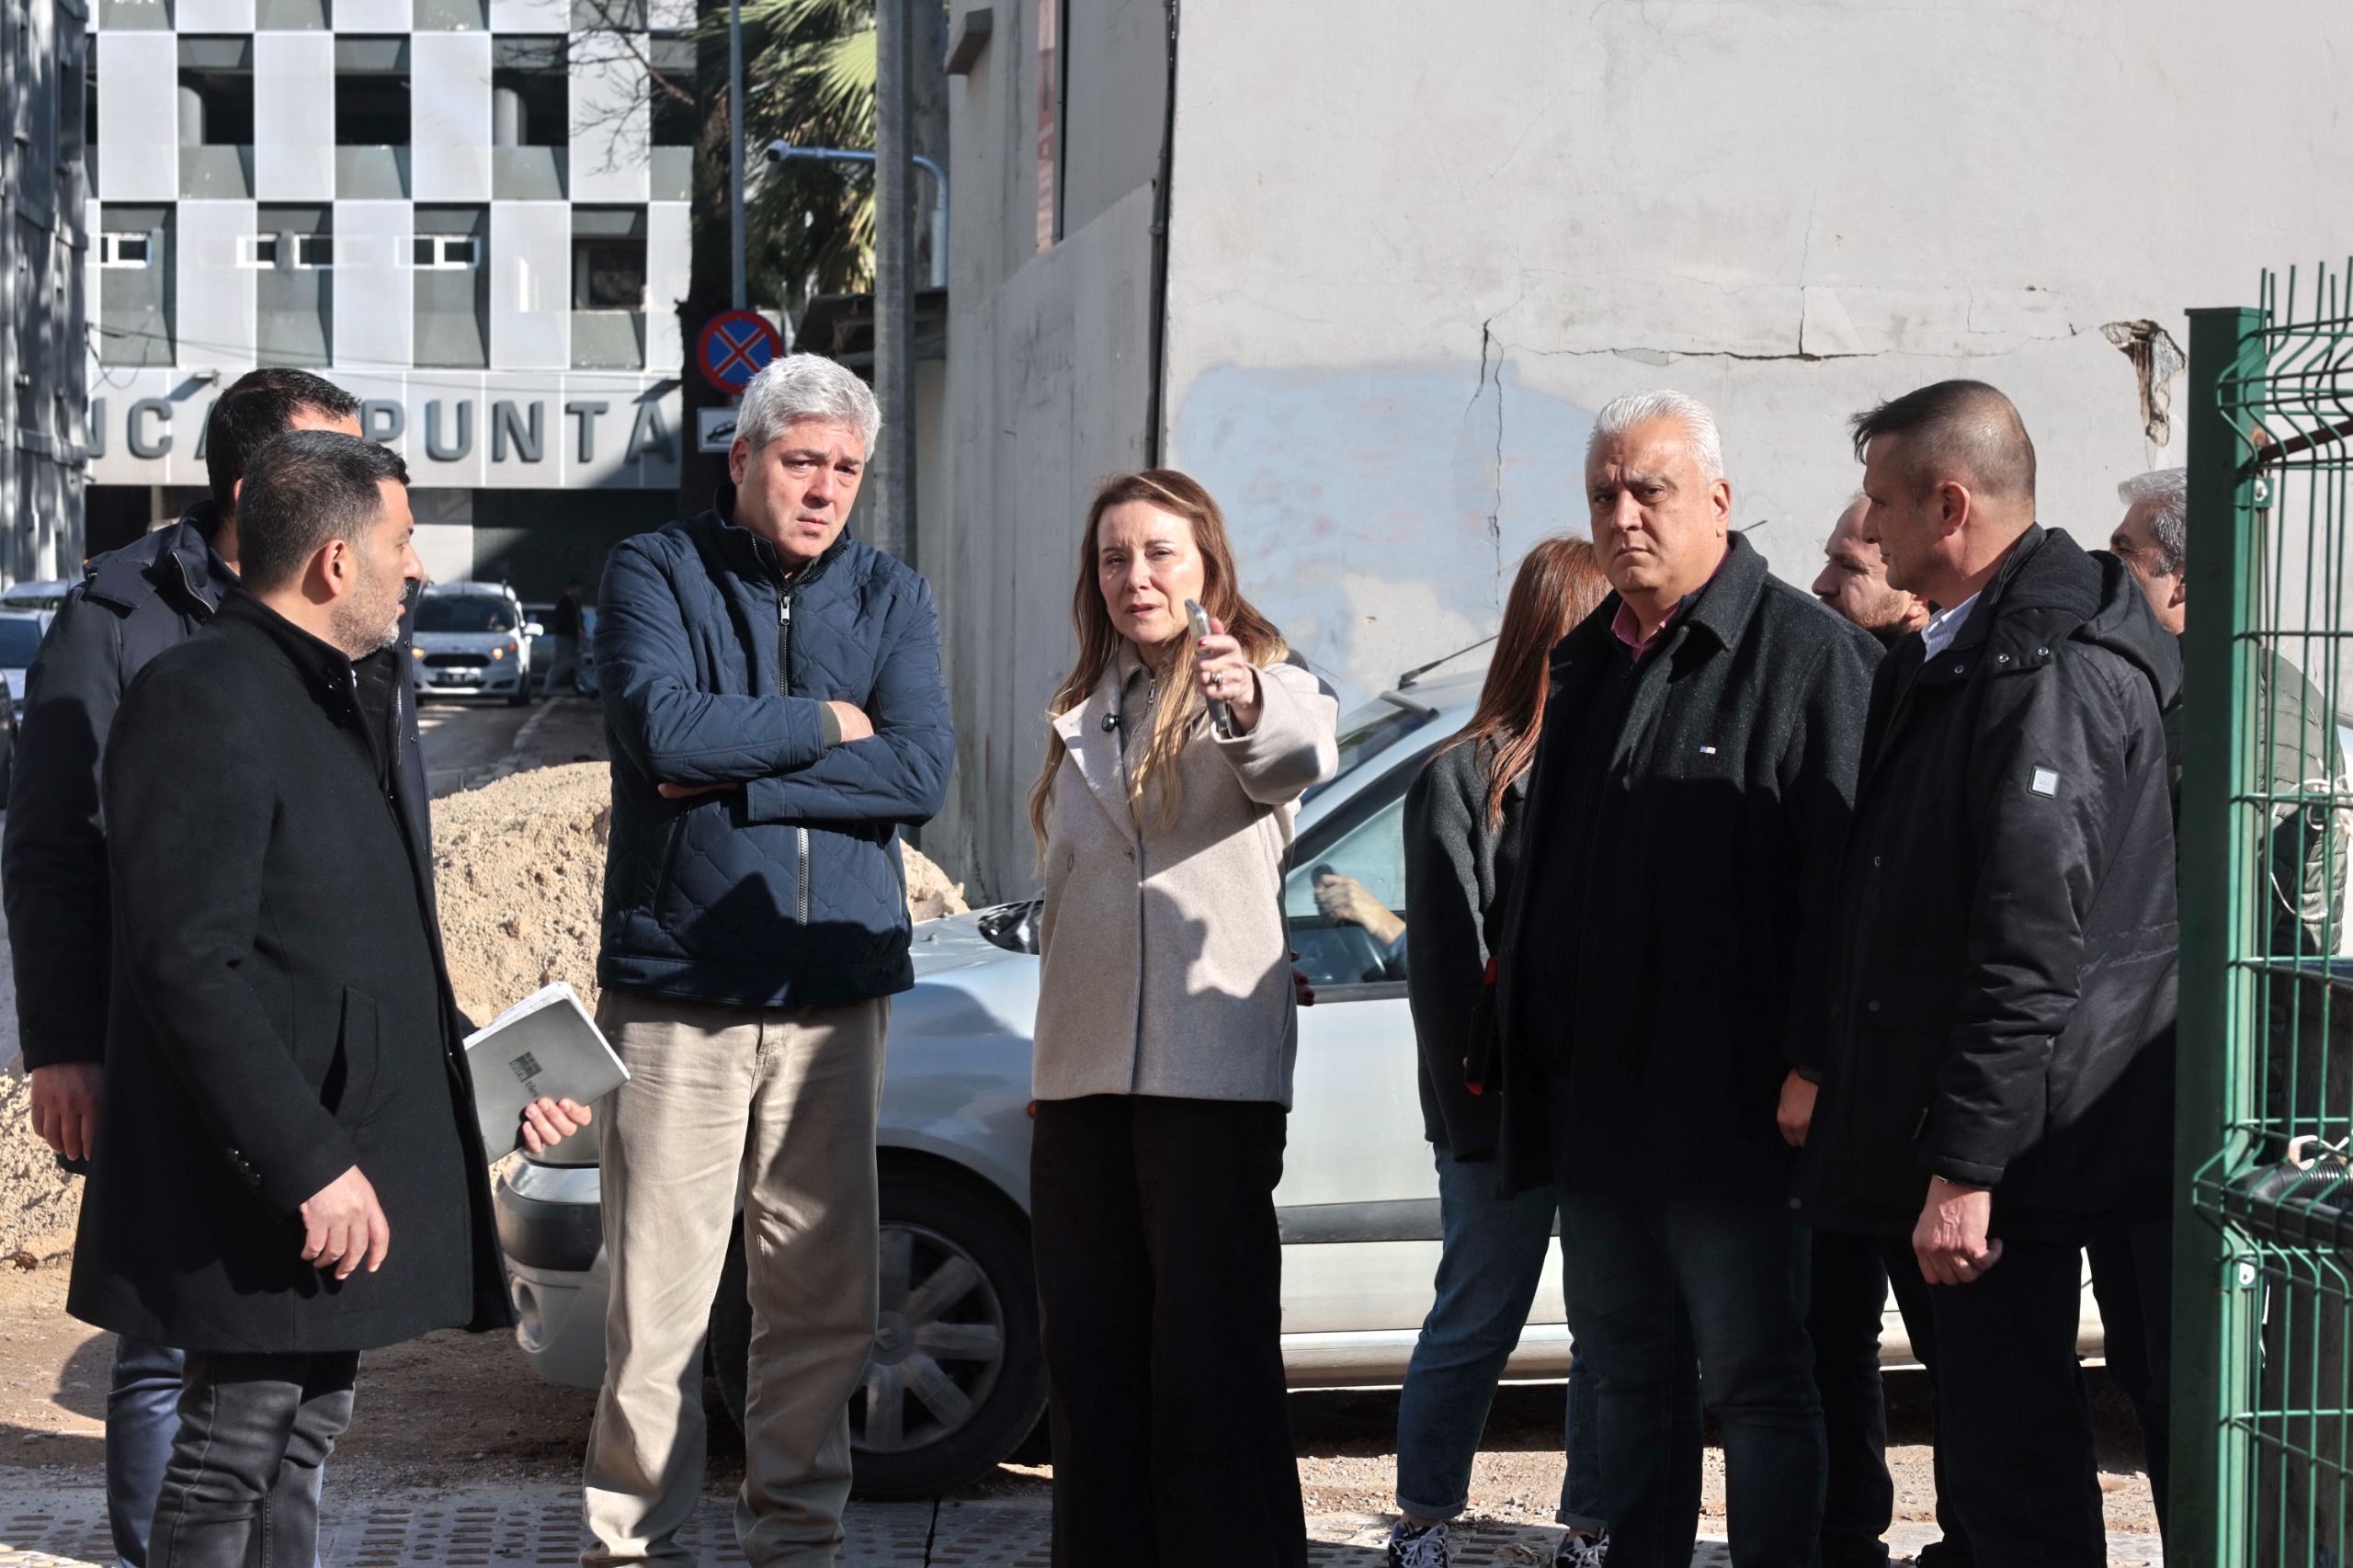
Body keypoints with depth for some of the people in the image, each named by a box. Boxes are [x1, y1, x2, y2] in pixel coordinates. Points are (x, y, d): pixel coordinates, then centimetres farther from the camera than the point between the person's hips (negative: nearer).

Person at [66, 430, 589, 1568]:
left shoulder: (354, 697, 17)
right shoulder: (202, 703, -15)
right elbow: (189, 971, -22)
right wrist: (310, 1164, -24)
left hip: (348, 1153, 10)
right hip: (257, 1189, -10)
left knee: (299, 1449, 15)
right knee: (228, 1470, -4)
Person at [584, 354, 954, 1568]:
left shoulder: (892, 598, 11)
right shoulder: (657, 572, 3)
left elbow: (921, 771, -4)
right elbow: (668, 729, -15)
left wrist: (732, 778, -11)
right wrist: (826, 723, -5)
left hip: (832, 989, 3)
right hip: (677, 986, -3)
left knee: (827, 1292, 4)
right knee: (658, 1292, -3)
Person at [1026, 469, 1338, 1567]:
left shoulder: (1260, 684, -3)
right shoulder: (1084, 713, 18)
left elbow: (1302, 762, -28)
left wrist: (1251, 705, -50)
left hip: (1211, 1065, -7)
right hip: (1083, 1070, 7)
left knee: (1211, 1361, -7)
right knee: (1091, 1354, 10)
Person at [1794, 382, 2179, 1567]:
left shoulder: (2049, 671, -18)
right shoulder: (1946, 658, 15)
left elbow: (2035, 944, -24)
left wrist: (1966, 1167, -24)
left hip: (2013, 1151, -10)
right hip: (1945, 1134, 10)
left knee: (2009, 1449, -6)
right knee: (1997, 1436, 17)